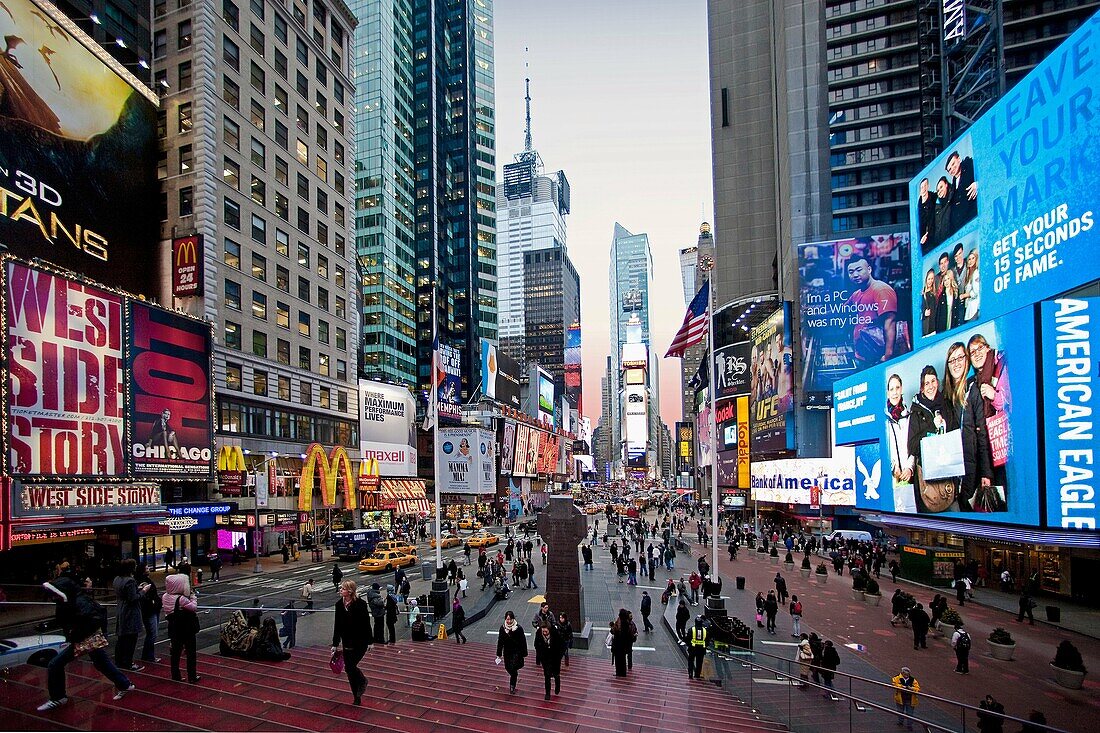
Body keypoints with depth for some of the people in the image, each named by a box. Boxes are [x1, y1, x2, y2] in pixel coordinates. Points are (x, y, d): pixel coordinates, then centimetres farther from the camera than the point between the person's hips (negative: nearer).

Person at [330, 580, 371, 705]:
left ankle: (362, 681, 21)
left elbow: (366, 624, -10)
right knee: (348, 669, 5)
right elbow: (337, 625, 6)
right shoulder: (339, 604, 1)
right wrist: (335, 644, 7)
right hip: (347, 642, 5)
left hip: (360, 642, -5)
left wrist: (369, 642, -10)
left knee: (351, 666, -12)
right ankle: (357, 697, 20)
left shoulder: (360, 604, -14)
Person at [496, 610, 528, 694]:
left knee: (513, 669, -8)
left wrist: (524, 653, -6)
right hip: (507, 652, 4)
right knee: (508, 668, 12)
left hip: (516, 652, -3)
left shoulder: (519, 628, -15)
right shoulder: (502, 628, -7)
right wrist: (499, 654, 3)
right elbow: (500, 641, 1)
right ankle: (515, 677, 44)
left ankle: (512, 687, 9)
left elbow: (523, 641, -8)